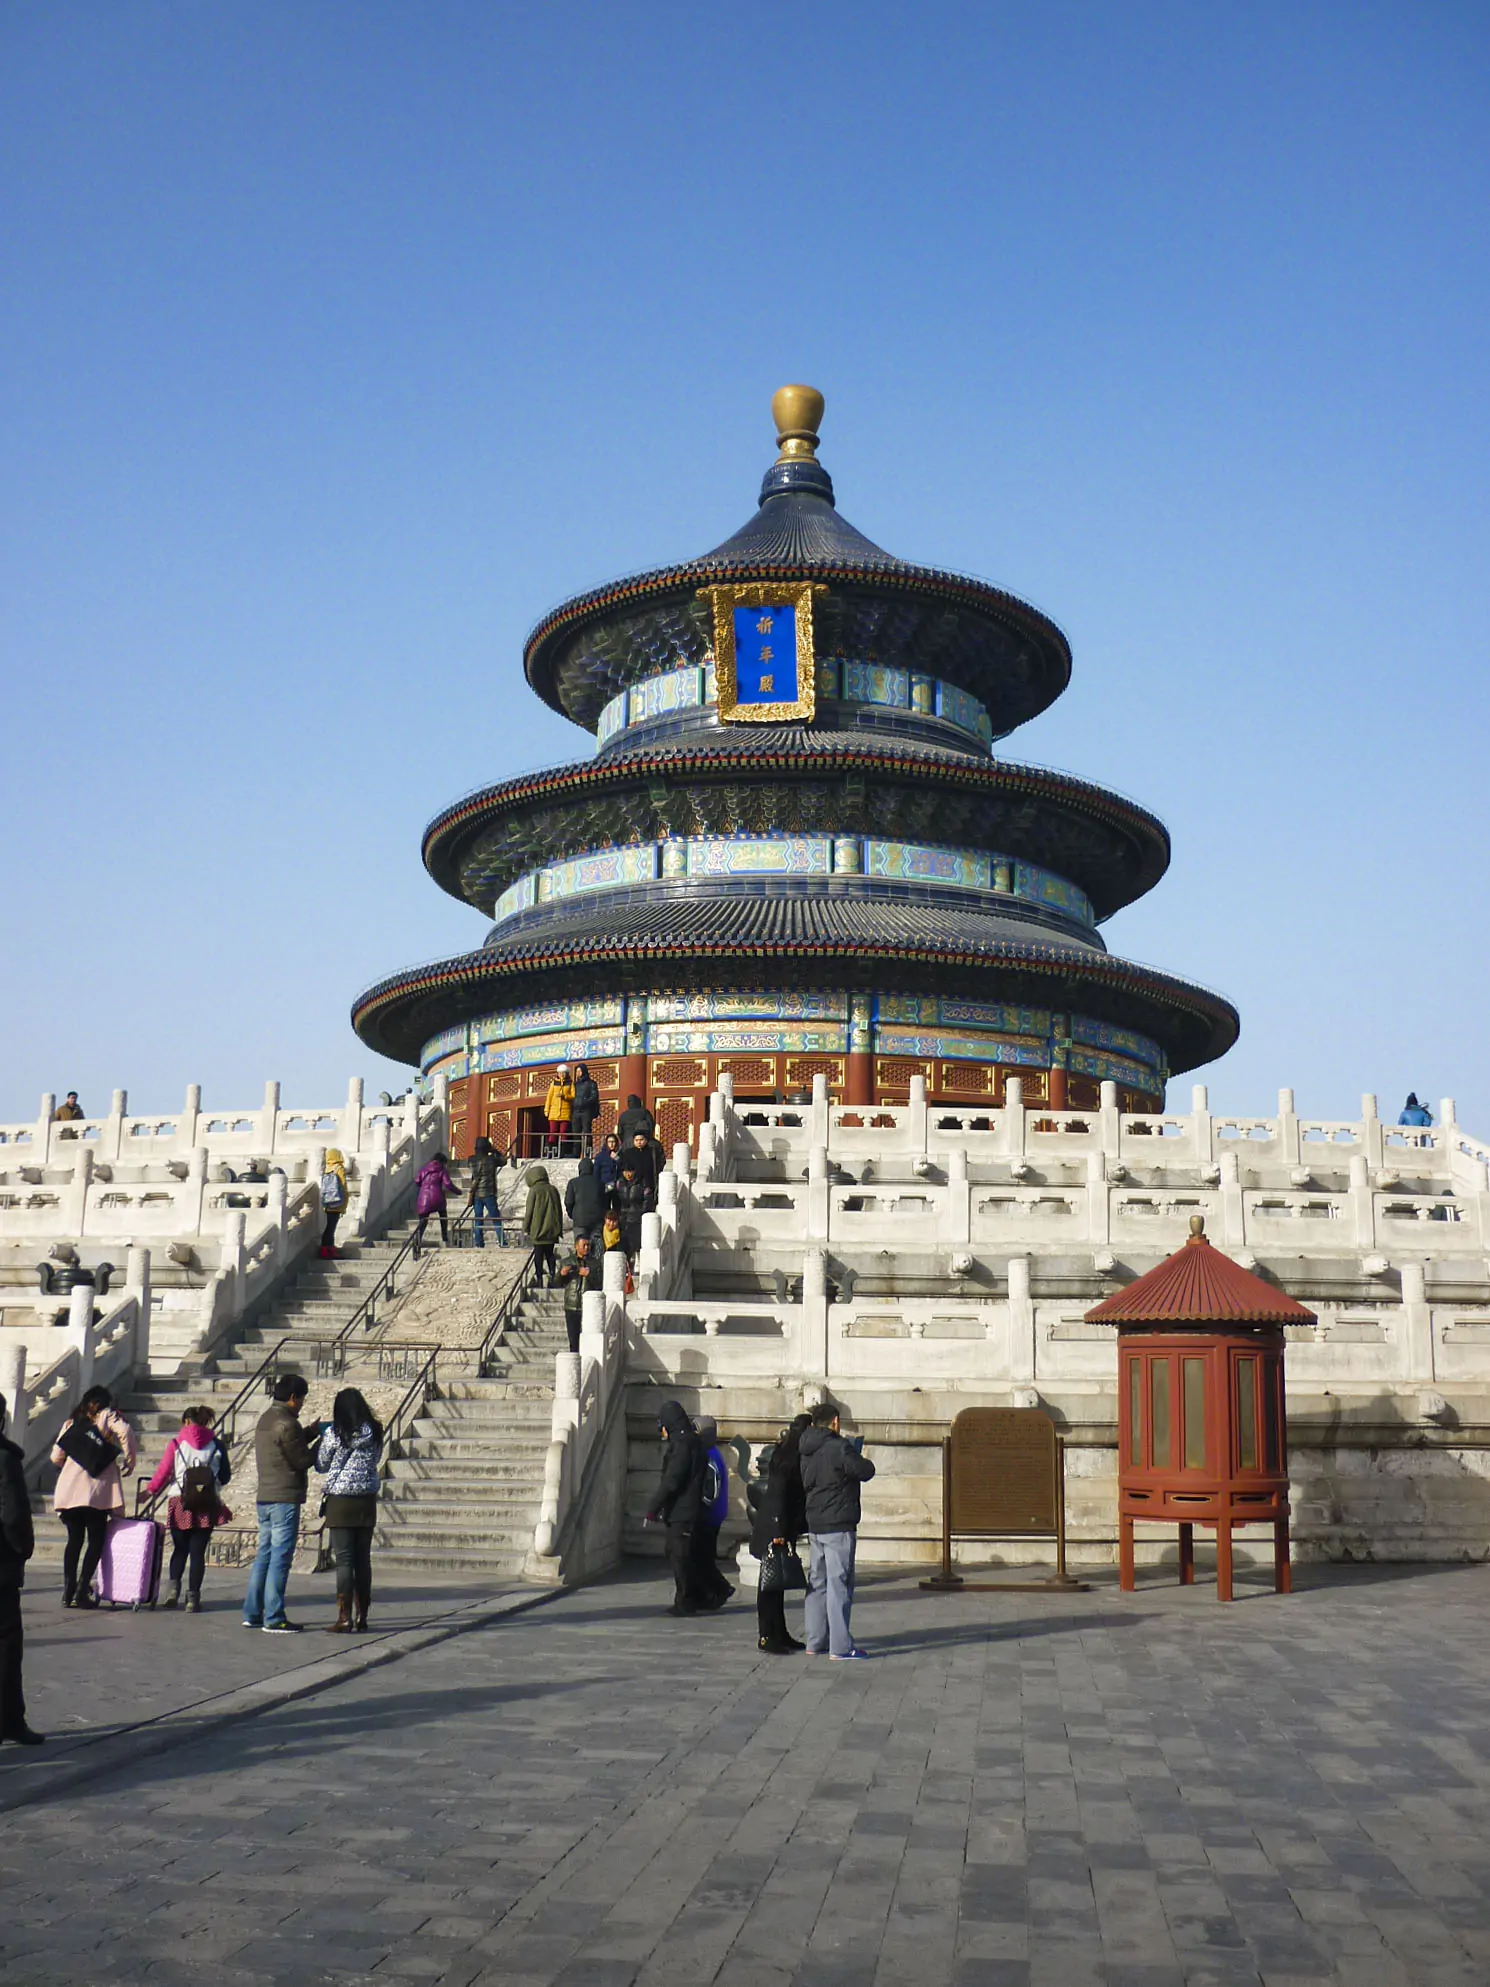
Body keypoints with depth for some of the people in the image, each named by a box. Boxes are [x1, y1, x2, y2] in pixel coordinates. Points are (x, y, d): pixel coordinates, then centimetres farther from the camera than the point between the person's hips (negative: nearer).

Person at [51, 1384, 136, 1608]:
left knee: (74, 1540, 10)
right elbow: (125, 1431, -14)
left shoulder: (72, 1421, 18)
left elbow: (56, 1456, 12)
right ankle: (82, 1592, -6)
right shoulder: (107, 1416, 6)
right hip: (97, 1489, -4)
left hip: (69, 1488, 4)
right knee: (96, 1541, 2)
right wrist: (129, 1461, -3)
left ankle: (68, 1592, 5)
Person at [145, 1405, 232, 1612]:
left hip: (180, 1502, -1)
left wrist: (150, 1490, 14)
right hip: (207, 1505, 1)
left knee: (180, 1549, 14)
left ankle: (173, 1586, -7)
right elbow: (226, 1476, 7)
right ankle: (193, 1597, 1)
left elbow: (163, 1470, -1)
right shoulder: (216, 1444, 5)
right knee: (198, 1551, 5)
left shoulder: (176, 1443, 1)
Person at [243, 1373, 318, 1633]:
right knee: (280, 1558, -6)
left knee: (264, 1555, 14)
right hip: (285, 1498, -9)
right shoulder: (286, 1423, -15)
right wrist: (323, 1440, 0)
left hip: (265, 1497, 9)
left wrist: (312, 1432, 18)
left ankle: (252, 1613, 16)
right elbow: (303, 1460, -12)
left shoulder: (266, 1419, 14)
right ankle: (274, 1619, -4)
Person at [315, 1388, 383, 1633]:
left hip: (341, 1502, -4)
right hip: (367, 1502, 4)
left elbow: (321, 1465, 2)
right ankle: (361, 1618, 13)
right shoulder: (374, 1432, 2)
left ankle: (344, 1618, -4)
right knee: (363, 1560, 9)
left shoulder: (334, 1433, -9)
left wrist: (321, 1439, 17)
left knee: (344, 1560, -2)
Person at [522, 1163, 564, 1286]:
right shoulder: (553, 1190, 5)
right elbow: (559, 1211, 11)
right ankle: (552, 1279, 12)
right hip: (552, 1231, 4)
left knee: (538, 1256, 2)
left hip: (538, 1231, -4)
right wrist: (560, 1229, 19)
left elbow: (529, 1211, -8)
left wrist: (526, 1228, 3)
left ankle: (539, 1281, 1)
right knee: (550, 1255, 15)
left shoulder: (534, 1191, -10)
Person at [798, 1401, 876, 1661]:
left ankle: (815, 1642, 19)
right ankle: (840, 1647, -6)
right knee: (839, 1584, -6)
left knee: (817, 1582, 14)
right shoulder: (838, 1448, -15)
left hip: (814, 1525, 8)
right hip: (838, 1525, -8)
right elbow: (865, 1472, -15)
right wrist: (863, 1460, 8)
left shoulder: (807, 1451, 10)